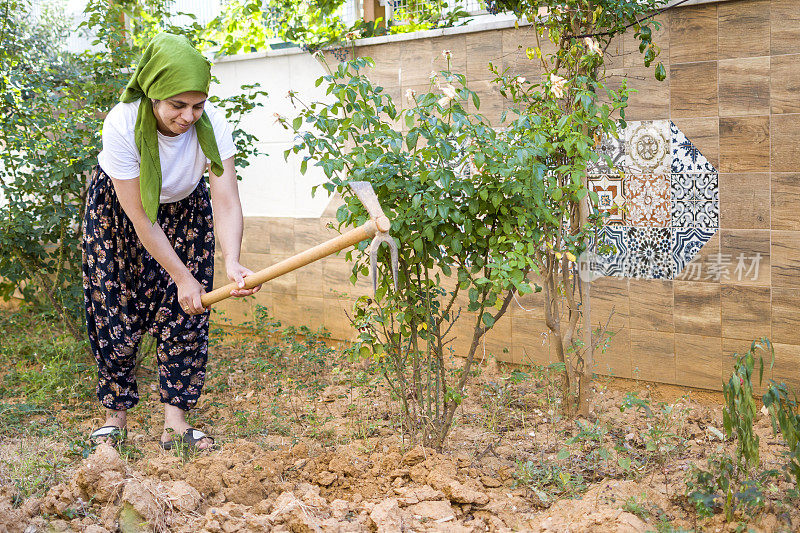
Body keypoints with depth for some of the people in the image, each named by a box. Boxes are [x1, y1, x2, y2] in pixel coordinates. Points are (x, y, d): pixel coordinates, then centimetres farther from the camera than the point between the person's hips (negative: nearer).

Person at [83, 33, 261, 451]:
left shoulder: (213, 126, -31)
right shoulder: (122, 126, -36)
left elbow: (227, 203, -34)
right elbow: (140, 217, -31)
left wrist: (232, 263, -52)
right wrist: (181, 276, -30)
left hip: (184, 209, 2)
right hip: (118, 209, -2)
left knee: (185, 314, -5)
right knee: (114, 312, -2)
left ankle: (175, 423, 1)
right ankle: (116, 415, 16)